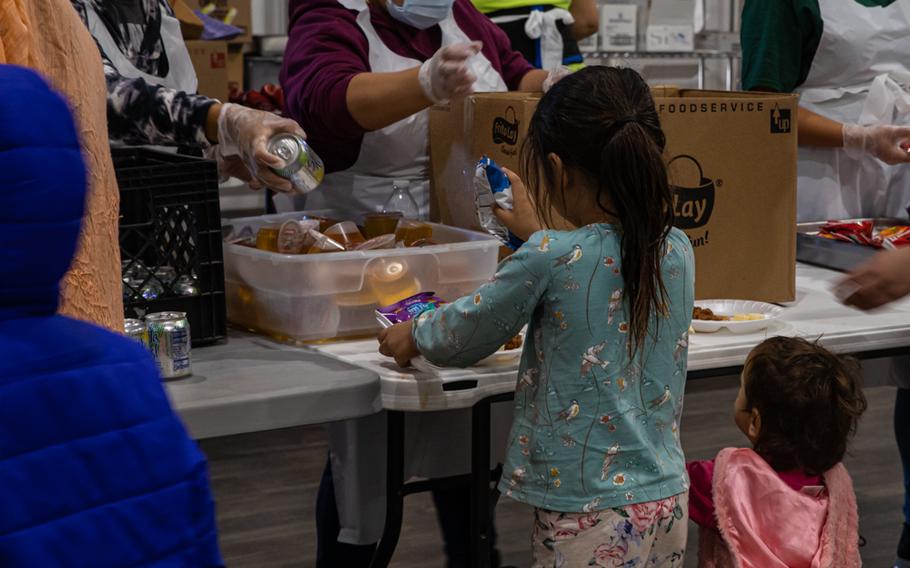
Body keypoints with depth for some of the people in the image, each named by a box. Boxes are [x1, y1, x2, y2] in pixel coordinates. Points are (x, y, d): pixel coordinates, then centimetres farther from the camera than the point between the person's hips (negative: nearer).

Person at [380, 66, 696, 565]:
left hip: (587, 513, -6)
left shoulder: (549, 260, -17)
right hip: (667, 500, 6)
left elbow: (466, 338, -1)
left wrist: (413, 335, 20)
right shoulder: (677, 252, 0)